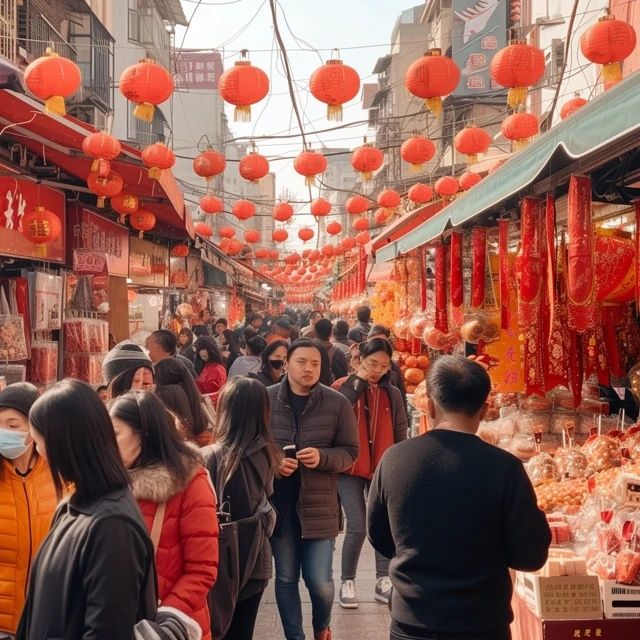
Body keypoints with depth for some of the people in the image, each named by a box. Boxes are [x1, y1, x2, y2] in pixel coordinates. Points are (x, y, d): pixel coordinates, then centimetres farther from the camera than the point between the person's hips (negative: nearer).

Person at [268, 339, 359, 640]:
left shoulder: (337, 403, -4)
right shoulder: (266, 399, -3)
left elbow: (350, 452, 0)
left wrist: (322, 457, -19)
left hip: (318, 505, -1)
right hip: (278, 503, 1)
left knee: (320, 580, 4)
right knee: (286, 578, 11)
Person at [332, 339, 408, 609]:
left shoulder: (392, 394, 5)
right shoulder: (344, 387, -4)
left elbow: (400, 434, 8)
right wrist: (357, 383, -19)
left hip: (383, 469, 3)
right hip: (350, 468, -3)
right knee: (357, 527, -5)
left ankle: (383, 581, 17)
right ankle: (347, 582, 11)